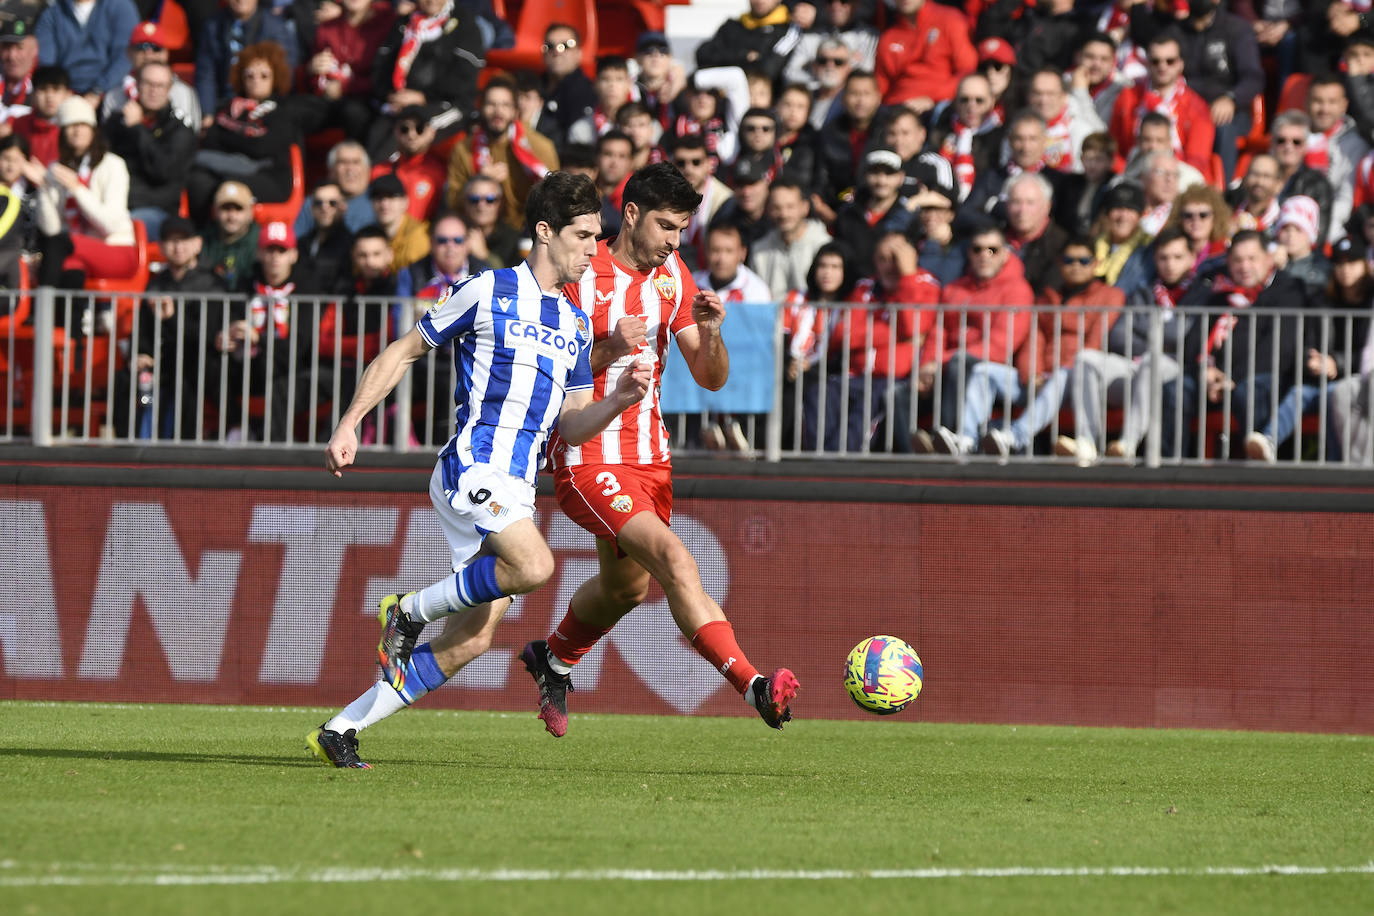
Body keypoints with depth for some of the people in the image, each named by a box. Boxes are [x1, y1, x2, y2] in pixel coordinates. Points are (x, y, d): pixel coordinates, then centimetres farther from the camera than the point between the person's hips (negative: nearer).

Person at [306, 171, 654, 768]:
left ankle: (341, 730, 6)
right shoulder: (487, 292, -1)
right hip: (472, 467, -7)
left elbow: (572, 426, 18)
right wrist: (349, 423, -3)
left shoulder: (576, 325, 18)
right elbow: (403, 352, 5)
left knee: (470, 640, -1)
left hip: (518, 490, 7)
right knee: (534, 566, -31)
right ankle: (410, 610, -8)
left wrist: (619, 399, -1)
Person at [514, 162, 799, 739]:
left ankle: (553, 658, 51)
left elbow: (711, 379, 6)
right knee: (673, 560, -25)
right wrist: (609, 350, -26)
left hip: (649, 454, 8)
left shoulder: (673, 275, 6)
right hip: (588, 458, -8)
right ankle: (752, 686, -35)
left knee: (627, 587, 22)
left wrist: (710, 332, -15)